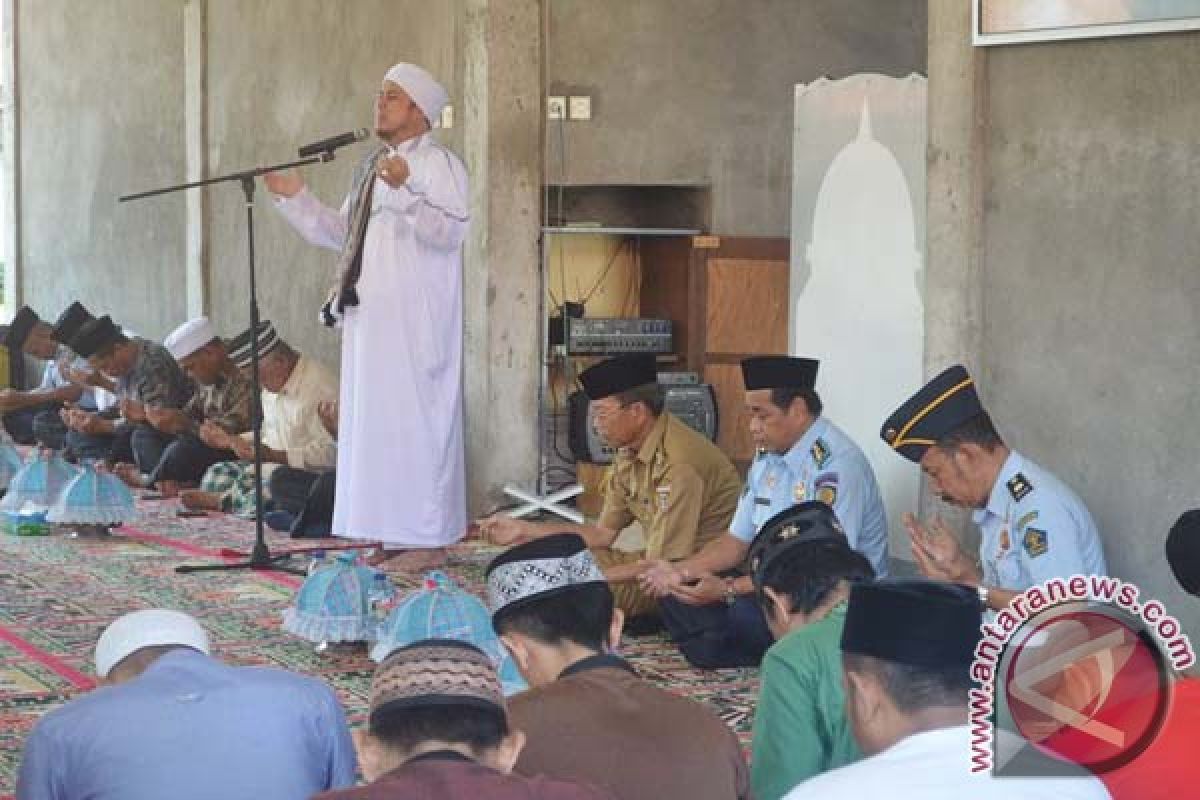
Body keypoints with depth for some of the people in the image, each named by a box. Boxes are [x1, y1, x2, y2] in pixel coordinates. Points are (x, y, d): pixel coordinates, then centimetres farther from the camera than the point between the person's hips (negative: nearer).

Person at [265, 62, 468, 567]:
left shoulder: (439, 165, -7)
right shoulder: (372, 169, 20)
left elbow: (451, 231, -22)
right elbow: (340, 235, 22)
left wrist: (406, 191, -35)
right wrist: (295, 199, 13)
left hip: (416, 324, -8)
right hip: (371, 320, 8)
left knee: (414, 420, -8)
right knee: (374, 424, 8)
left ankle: (427, 539, -5)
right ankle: (392, 537, 13)